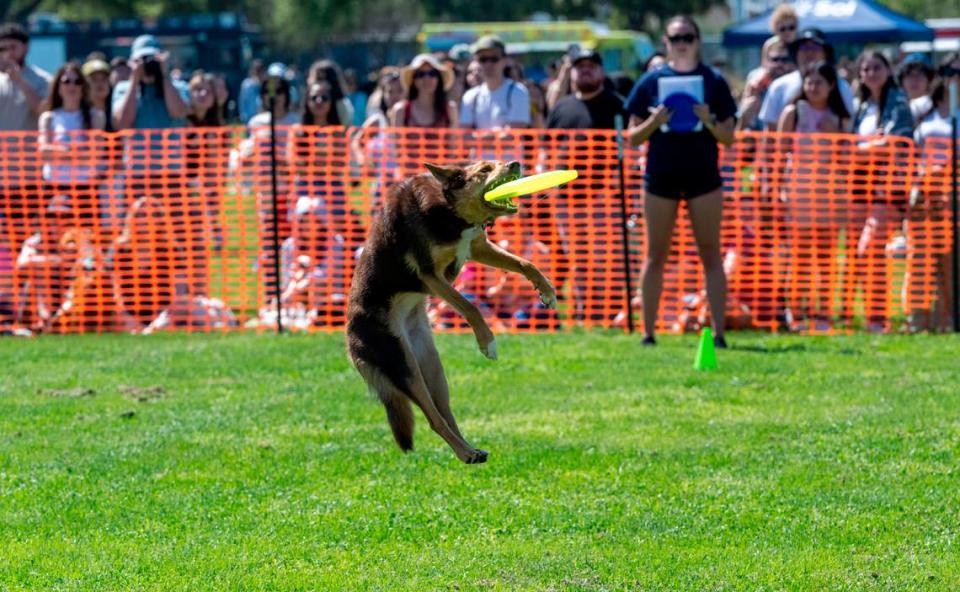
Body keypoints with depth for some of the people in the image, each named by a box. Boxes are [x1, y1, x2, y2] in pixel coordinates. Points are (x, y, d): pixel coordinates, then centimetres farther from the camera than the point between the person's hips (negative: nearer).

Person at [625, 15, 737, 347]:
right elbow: (633, 137, 5)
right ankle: (648, 332, 9)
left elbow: (728, 138, 3)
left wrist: (709, 122, -16)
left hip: (703, 174, 0)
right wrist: (654, 121, -14)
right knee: (656, 255, 4)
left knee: (711, 254, -1)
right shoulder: (651, 82, 4)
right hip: (661, 175, 1)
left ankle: (718, 331, -1)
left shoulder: (714, 82, 4)